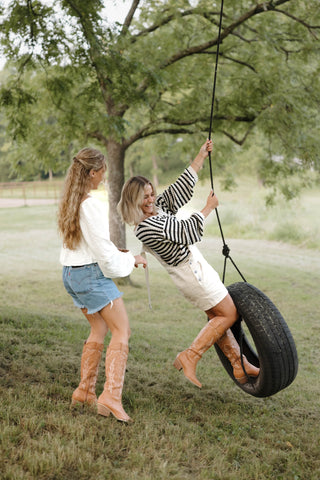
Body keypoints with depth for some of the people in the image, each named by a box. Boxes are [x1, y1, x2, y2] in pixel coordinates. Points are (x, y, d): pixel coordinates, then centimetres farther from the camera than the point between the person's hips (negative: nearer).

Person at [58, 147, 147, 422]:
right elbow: (104, 249, -18)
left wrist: (118, 253, 18)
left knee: (99, 330, 18)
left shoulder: (69, 202, 8)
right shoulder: (92, 205, -20)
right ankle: (111, 396, -12)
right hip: (92, 273, -9)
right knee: (122, 331, -4)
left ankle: (85, 391, 23)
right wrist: (132, 260, -3)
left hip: (71, 273, 9)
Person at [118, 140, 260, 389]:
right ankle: (190, 357, -1)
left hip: (196, 267, 10)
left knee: (216, 317, 14)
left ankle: (240, 365, 22)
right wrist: (208, 208, -8)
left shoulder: (156, 208, 4)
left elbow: (180, 188, 10)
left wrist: (201, 157, 10)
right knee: (228, 314, -2)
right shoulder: (146, 227, -24)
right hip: (192, 273, -10)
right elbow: (187, 231, -22)